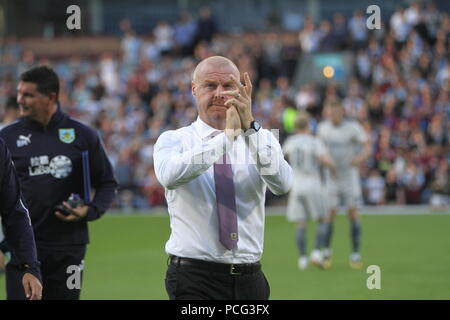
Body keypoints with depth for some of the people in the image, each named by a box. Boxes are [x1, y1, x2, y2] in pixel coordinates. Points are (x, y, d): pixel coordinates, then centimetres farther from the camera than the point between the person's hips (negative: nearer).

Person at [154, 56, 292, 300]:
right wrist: (226, 137, -30)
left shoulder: (261, 139, 7)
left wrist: (250, 127, -25)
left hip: (249, 279, 4)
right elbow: (170, 176, -24)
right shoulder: (174, 140, 1)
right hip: (195, 279, -4)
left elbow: (281, 184, -14)